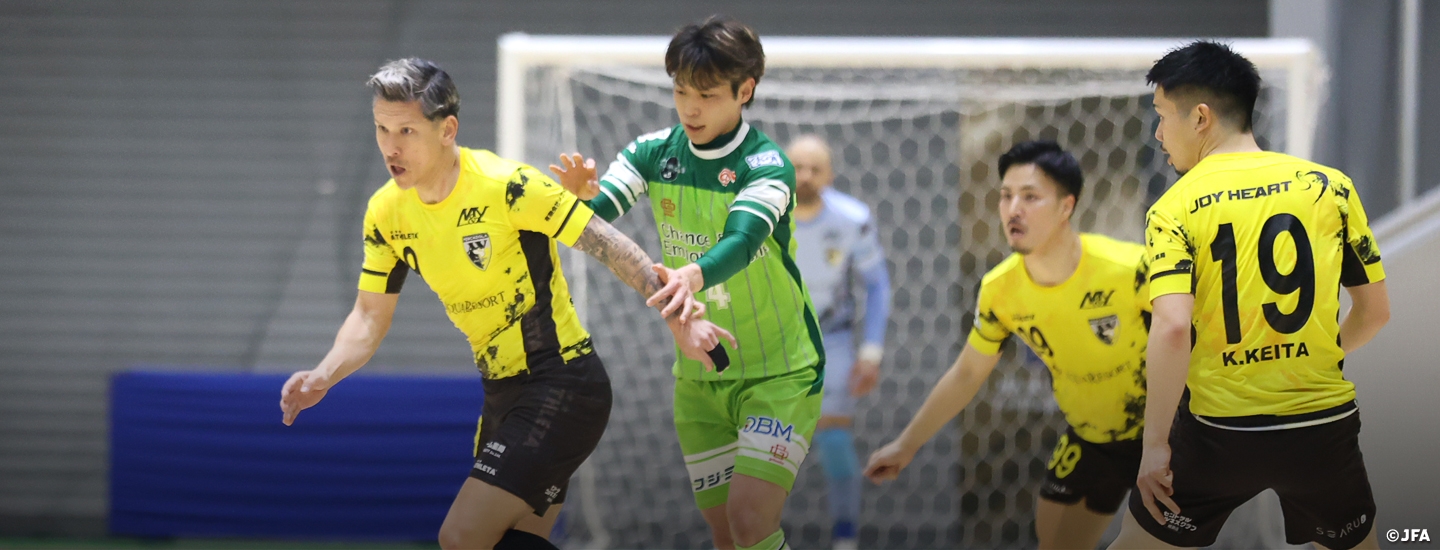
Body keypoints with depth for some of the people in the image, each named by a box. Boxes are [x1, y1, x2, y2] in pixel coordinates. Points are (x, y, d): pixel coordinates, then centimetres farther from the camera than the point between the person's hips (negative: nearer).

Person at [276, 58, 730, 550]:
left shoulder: (507, 185, -20)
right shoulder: (386, 213, 0)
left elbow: (611, 248, -16)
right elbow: (370, 316, 8)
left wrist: (676, 315, -25)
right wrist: (322, 378, -9)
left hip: (561, 385, -8)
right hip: (503, 393, 8)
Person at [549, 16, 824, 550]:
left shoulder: (765, 164, -17)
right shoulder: (654, 152, -4)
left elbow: (742, 241, -35)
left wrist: (695, 275, -56)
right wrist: (578, 196, -39)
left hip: (779, 372, -5)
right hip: (698, 379, 5)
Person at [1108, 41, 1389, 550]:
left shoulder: (1175, 208, -8)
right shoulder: (1329, 187, 0)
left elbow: (1171, 328, -21)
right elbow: (1375, 310, 6)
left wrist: (1155, 446, -15)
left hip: (1218, 434, -2)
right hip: (1323, 429, 2)